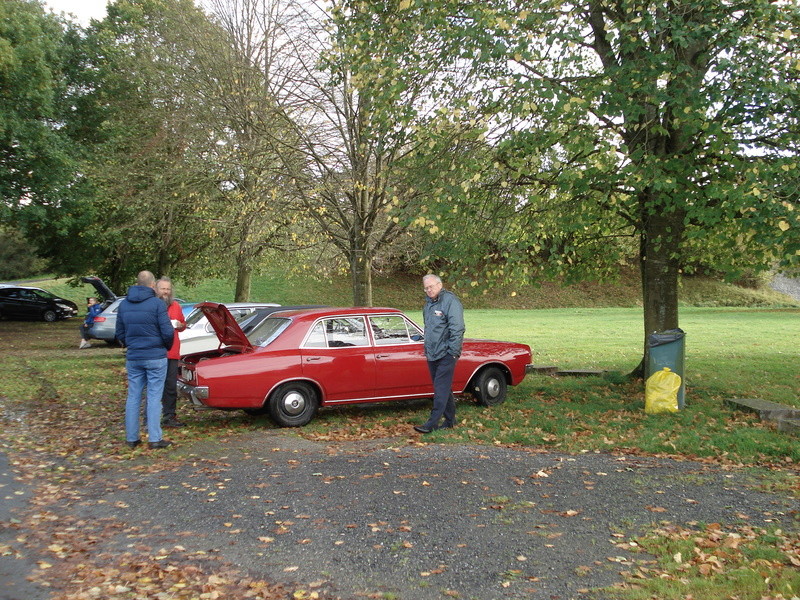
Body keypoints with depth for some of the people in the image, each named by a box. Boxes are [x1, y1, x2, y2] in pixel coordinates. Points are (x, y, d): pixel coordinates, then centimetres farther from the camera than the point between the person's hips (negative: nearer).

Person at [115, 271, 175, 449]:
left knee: (133, 397, 11)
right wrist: (167, 346, 7)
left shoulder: (123, 304, 6)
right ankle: (154, 438, 1)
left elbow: (120, 333, 11)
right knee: (154, 397, 0)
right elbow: (168, 332, -12)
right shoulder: (157, 304, -11)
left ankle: (131, 438, 16)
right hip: (156, 357, -5)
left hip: (133, 358, 5)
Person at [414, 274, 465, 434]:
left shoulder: (451, 301, -12)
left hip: (446, 354, -9)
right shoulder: (428, 304, 16)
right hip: (432, 354, 9)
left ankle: (432, 423, -9)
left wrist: (453, 351, -19)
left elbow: (457, 329, -17)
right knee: (444, 388, 14)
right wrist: (427, 349, 20)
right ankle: (450, 420, 22)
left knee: (441, 388, -8)